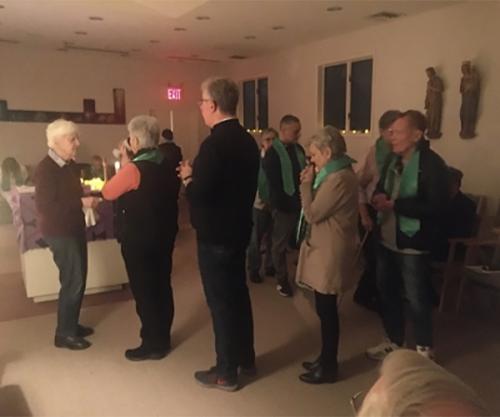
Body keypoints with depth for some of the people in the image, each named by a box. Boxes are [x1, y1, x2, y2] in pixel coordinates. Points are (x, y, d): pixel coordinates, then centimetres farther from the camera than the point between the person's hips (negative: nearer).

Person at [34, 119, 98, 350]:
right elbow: (44, 206, -24)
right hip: (59, 232, -9)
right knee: (72, 281, -4)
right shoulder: (45, 169, -18)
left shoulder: (71, 165, 9)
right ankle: (64, 333, 10)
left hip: (75, 228, 9)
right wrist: (81, 203, -24)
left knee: (78, 278, 14)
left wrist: (88, 196, 0)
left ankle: (71, 324, 29)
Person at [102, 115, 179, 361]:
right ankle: (163, 338, 27)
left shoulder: (134, 168, -20)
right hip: (164, 236, 8)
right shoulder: (167, 165, 3)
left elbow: (108, 193, -7)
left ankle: (152, 345, 13)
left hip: (139, 240, -8)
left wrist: (123, 165, -1)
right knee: (162, 287, 15)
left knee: (143, 291, 4)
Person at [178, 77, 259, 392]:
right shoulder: (248, 140, 6)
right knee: (238, 293, 19)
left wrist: (188, 177, -5)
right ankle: (246, 357, 35)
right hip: (239, 230, 9)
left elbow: (198, 195, -25)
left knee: (220, 301, 3)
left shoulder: (214, 144, -22)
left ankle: (226, 372, 17)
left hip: (215, 235, -8)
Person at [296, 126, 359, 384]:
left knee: (326, 310, 2)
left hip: (330, 253, -10)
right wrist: (312, 182, 4)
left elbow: (312, 214, -19)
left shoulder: (339, 179, -21)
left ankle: (329, 367, 17)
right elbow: (318, 210, 14)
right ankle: (326, 359, 32)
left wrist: (306, 184, -10)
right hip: (324, 250, 10)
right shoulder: (337, 174, 12)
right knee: (325, 309, 18)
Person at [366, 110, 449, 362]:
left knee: (416, 299, 7)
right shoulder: (394, 160, 8)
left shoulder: (432, 164, -16)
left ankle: (424, 348, 29)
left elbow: (435, 207, -24)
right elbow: (381, 189, 18)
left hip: (413, 244, -7)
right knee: (387, 292, 17)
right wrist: (379, 198, -7)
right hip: (387, 240, 8)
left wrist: (394, 204, -26)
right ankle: (393, 342, 37)